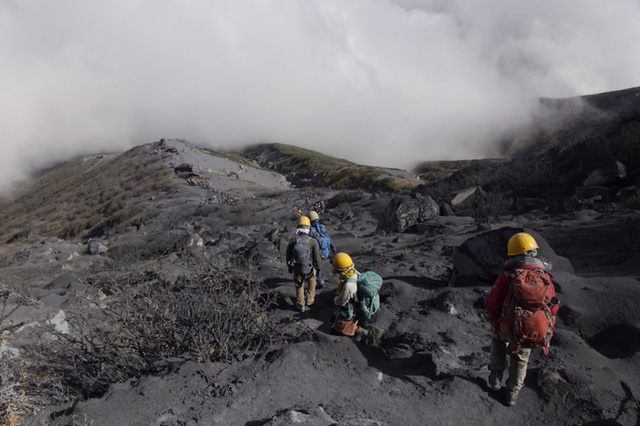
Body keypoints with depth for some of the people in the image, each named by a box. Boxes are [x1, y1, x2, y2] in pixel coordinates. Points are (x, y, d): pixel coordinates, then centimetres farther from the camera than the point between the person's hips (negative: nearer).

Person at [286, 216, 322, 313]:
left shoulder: (293, 240, -18)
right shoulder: (313, 242, -23)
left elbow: (288, 255, -4)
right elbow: (317, 258, -14)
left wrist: (289, 266, 13)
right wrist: (318, 269, 3)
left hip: (297, 269, 1)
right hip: (310, 269, -1)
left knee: (299, 287, 22)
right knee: (311, 283, 31)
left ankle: (301, 306, 37)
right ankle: (310, 300, 46)